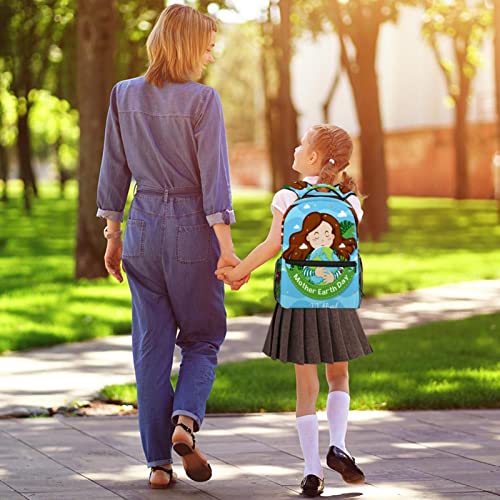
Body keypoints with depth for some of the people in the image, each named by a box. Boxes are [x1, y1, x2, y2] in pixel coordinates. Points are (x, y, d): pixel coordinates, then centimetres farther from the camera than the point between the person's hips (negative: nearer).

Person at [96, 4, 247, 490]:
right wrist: (226, 248, -12)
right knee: (203, 338, 13)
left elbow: (113, 170, 7)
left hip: (142, 228, 4)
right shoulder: (202, 99, -11)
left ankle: (159, 461, 7)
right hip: (192, 229, -4)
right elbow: (214, 177, -13)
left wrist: (112, 235, 15)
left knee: (150, 346, 8)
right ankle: (185, 418, -12)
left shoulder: (124, 95, 3)